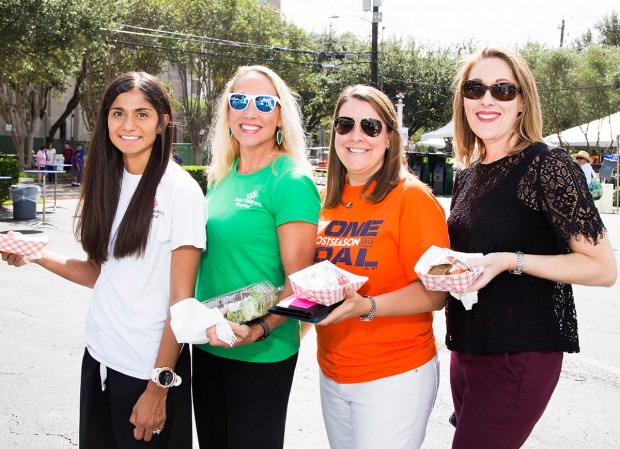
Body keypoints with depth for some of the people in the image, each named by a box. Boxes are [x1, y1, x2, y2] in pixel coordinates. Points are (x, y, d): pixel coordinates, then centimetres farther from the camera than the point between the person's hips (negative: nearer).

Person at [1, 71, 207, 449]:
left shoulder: (182, 191, -13)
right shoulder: (108, 183, 6)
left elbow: (182, 299, -14)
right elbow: (101, 273, 10)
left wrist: (158, 387, -15)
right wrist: (36, 255, -2)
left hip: (151, 369, -6)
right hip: (99, 359, 6)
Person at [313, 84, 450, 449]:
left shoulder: (412, 198, -11)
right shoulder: (328, 202, 8)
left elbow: (434, 293, -16)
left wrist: (367, 307, -28)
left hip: (394, 376, -6)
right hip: (332, 374, 6)